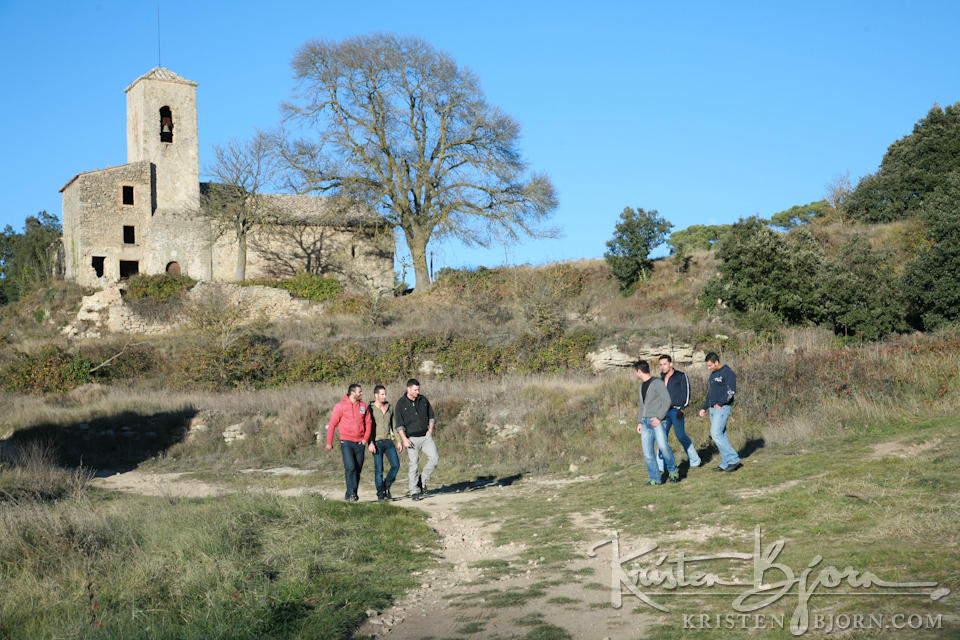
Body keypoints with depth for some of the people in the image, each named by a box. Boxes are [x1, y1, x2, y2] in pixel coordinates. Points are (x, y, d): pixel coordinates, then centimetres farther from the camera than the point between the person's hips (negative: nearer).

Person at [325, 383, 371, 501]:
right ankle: (351, 494, -16)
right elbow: (332, 424, -2)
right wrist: (329, 442, -2)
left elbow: (368, 423, 16)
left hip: (360, 443, 4)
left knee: (358, 469, 5)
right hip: (346, 442, -4)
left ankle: (352, 494, 16)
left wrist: (366, 438, 3)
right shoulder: (340, 406, -5)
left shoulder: (363, 406, 9)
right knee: (350, 467, -17)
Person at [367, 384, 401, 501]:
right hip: (377, 442, -4)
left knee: (396, 465, -7)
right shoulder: (370, 409, -3)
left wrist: (398, 441, 12)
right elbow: (367, 427, -7)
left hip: (389, 441, 4)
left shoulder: (389, 407, 12)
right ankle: (381, 493, 7)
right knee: (378, 469, -2)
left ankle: (387, 486, 12)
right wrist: (370, 443, -18)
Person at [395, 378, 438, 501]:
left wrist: (430, 429, 2)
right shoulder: (400, 404, -4)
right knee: (413, 464, -4)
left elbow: (431, 416, 16)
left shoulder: (423, 400, 7)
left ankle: (423, 480, 8)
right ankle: (414, 492, 4)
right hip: (412, 438, -3)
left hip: (426, 436, 3)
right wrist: (404, 439, -15)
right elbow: (399, 424, -5)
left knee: (434, 457, -13)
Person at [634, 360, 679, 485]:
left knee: (663, 446, -21)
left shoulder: (657, 382, -4)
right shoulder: (642, 385, 20)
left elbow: (667, 401, -10)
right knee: (647, 452, -2)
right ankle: (655, 479, 2)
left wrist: (659, 418, -16)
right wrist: (640, 422, 20)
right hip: (645, 422, 7)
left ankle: (673, 472, -2)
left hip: (656, 421, -7)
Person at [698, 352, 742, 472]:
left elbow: (731, 391, -20)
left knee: (716, 433, -15)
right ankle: (725, 463, 10)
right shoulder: (713, 374, 18)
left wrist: (720, 403, -20)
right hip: (713, 409, 9)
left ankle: (734, 460, -9)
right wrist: (704, 408, 24)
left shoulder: (728, 373, -10)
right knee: (721, 435, 8)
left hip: (722, 408, -9)